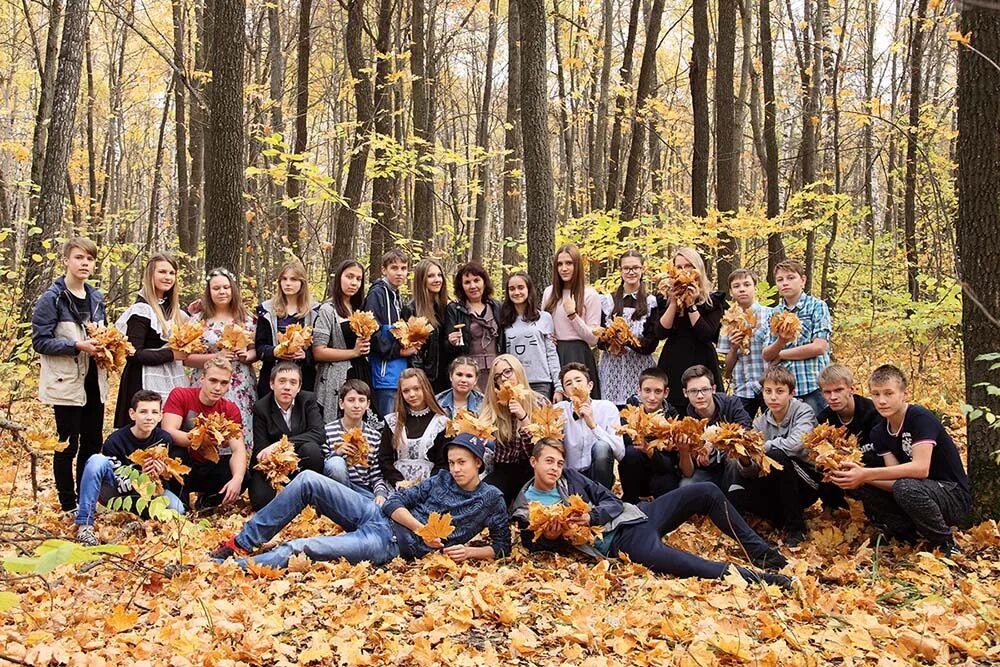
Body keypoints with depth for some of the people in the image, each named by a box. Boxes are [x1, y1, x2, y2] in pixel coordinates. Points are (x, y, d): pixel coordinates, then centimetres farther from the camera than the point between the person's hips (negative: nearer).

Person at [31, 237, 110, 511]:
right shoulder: (52, 298, -9)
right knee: (68, 445, 1)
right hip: (67, 383, -6)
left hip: (93, 382, 6)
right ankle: (68, 506, 12)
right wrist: (76, 346, -22)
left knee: (93, 443, 12)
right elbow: (40, 341, -12)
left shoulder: (96, 297, 9)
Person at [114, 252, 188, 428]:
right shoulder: (142, 310, -9)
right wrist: (171, 354, -16)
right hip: (148, 382, -7)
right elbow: (133, 354, -14)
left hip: (174, 380, 7)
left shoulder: (174, 309, 14)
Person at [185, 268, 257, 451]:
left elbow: (256, 350, 14)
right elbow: (186, 358, -1)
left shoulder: (246, 319, 10)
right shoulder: (198, 320, 3)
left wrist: (247, 356, -8)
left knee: (239, 431, -1)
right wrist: (215, 356, -13)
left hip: (242, 388, 2)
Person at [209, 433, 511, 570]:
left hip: (391, 543, -6)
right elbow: (394, 503, 7)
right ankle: (242, 542, -3)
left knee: (297, 548, -23)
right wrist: (421, 529, -11)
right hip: (377, 513, 6)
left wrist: (470, 552, -15)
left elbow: (502, 546, 4)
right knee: (308, 480, -10)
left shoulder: (491, 499, 4)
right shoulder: (442, 479, 16)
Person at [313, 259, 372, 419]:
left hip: (361, 375, 7)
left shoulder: (359, 310, 17)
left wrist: (365, 346, 11)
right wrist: (354, 352, -13)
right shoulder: (328, 310, -5)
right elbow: (318, 352, -14)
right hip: (338, 381, -7)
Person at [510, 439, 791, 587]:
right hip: (619, 543, -6)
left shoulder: (568, 476, 11)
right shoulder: (524, 510, 0)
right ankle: (756, 578, -37)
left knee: (707, 492, -1)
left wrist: (591, 517, -15)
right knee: (662, 558, -38)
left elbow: (612, 501, 7)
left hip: (633, 516, 7)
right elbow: (535, 547, 4)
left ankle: (757, 550, 10)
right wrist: (550, 538, -19)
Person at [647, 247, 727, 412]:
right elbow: (660, 333, -2)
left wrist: (691, 304, -11)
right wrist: (674, 302, -7)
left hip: (702, 366, -2)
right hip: (673, 367, 2)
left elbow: (707, 335, -10)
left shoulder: (713, 300, 3)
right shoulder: (665, 299, 11)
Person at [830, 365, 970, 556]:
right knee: (860, 487, -10)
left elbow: (921, 468, -32)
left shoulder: (921, 417, -19)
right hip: (918, 494, 6)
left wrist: (866, 474, -33)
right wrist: (860, 476, -28)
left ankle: (947, 545, -12)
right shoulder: (879, 433, 1)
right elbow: (895, 478, -9)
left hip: (955, 498, -6)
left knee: (906, 488, -35)